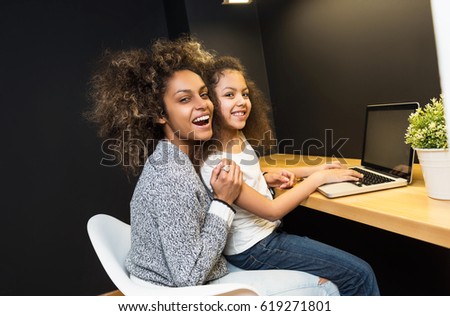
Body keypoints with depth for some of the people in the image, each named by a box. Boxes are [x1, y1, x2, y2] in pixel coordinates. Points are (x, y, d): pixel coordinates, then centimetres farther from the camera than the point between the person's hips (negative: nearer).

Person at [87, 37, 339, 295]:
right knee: (325, 292, -2)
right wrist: (224, 201, -21)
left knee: (324, 287, 14)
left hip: (205, 276, 8)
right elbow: (188, 275, -25)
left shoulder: (182, 161, 0)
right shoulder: (170, 178, -28)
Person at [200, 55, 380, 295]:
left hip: (267, 233, 8)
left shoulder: (238, 137, -1)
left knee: (358, 271, 7)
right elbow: (271, 210, -22)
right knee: (360, 275, -5)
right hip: (253, 249, -8)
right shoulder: (214, 163, -26)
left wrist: (272, 178, 1)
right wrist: (319, 177, -15)